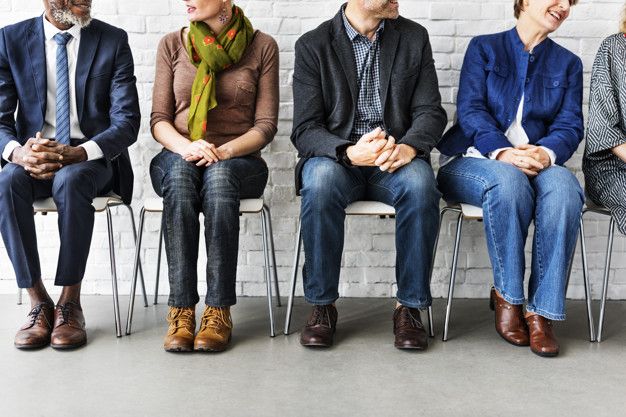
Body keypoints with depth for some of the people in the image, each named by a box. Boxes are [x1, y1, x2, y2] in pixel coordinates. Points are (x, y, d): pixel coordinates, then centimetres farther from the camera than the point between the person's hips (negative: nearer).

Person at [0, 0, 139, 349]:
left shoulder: (113, 40, 0)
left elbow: (127, 121, -7)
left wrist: (78, 153, -24)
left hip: (92, 156, -2)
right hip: (33, 154, 2)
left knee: (70, 180, -35)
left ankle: (70, 304, -21)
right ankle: (39, 302, -19)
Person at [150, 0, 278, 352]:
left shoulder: (262, 46, 3)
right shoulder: (173, 45, 9)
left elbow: (266, 125, -1)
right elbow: (159, 119, 4)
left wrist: (223, 152, -19)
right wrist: (186, 146, -18)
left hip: (237, 161, -1)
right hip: (178, 157, 2)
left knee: (219, 176, -37)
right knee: (180, 175, -35)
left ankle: (219, 311, -34)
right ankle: (181, 309, -34)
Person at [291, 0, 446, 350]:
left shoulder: (414, 37, 8)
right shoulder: (312, 45, 0)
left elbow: (431, 111, 4)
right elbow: (305, 130, -6)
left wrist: (408, 147, -19)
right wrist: (349, 152, -27)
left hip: (396, 159, 2)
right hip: (336, 157, -1)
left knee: (421, 183, -32)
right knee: (321, 181, -35)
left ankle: (410, 306, -17)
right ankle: (322, 305, -17)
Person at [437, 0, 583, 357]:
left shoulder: (568, 64, 19)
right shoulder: (484, 48, 11)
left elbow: (571, 125, 5)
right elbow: (470, 109, -4)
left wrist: (547, 152, -19)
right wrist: (503, 152, -23)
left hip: (539, 164, 2)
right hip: (478, 161, -2)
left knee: (563, 186, -34)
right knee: (509, 180, -38)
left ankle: (542, 311, -29)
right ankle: (507, 295, -19)